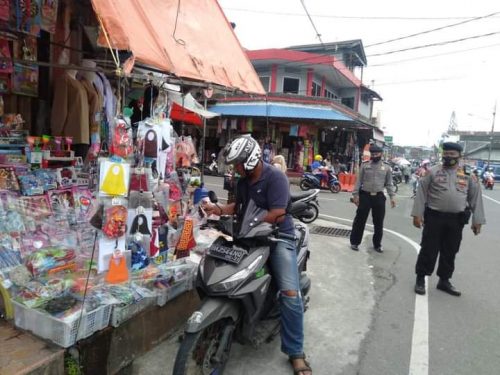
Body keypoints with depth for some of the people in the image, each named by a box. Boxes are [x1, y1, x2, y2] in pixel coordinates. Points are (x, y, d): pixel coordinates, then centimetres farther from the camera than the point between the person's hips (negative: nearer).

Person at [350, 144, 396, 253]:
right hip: (365, 195, -1)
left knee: (379, 223, 9)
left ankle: (377, 244, 24)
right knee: (360, 220, 4)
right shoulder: (364, 165, 1)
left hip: (379, 197, 2)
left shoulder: (386, 167, 5)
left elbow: (389, 183, 8)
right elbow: (359, 181, 1)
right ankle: (355, 242, 16)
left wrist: (392, 197, 0)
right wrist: (355, 195, -4)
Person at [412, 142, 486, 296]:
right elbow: (421, 193, -3)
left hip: (456, 220, 3)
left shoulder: (468, 175, 4)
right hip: (434, 217, -2)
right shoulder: (433, 172, -2)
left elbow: (476, 197, 7)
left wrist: (477, 220, 3)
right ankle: (420, 279, 16)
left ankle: (444, 281, 27)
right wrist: (417, 214, -9)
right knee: (428, 250, 3)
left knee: (450, 252, 12)